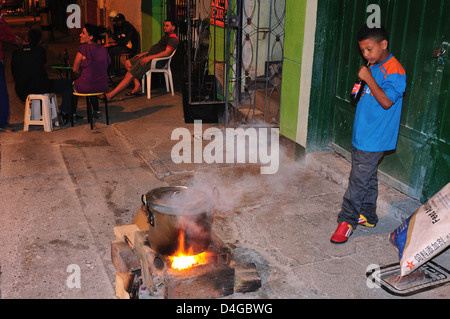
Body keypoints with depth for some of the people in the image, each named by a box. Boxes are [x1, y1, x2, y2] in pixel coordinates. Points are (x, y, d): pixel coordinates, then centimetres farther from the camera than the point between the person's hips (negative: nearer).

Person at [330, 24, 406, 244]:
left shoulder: (394, 71, -17)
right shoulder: (374, 67, 10)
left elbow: (387, 102, -26)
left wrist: (368, 79, -25)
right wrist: (360, 86, 5)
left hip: (375, 139, -9)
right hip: (363, 134, 9)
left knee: (359, 179, -3)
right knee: (368, 178, 18)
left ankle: (347, 220, 8)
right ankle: (368, 216, 32)